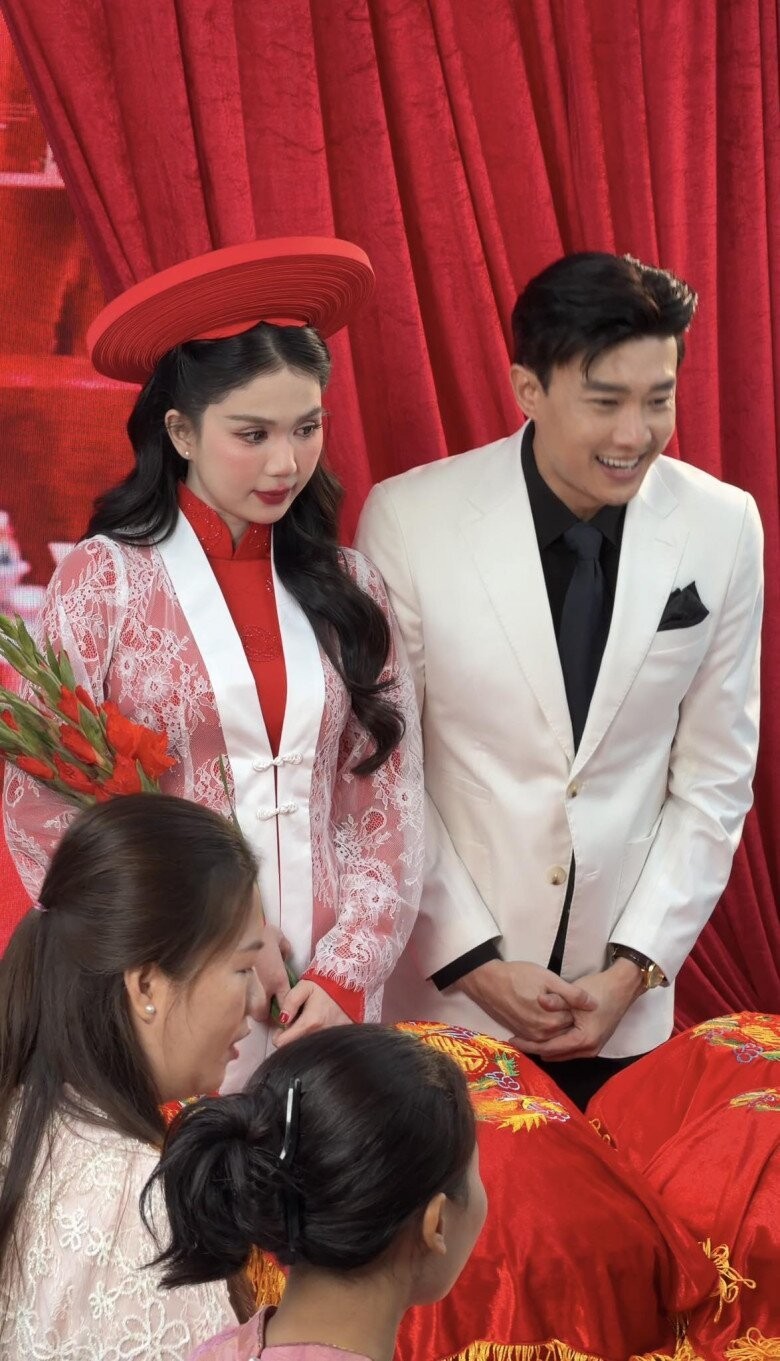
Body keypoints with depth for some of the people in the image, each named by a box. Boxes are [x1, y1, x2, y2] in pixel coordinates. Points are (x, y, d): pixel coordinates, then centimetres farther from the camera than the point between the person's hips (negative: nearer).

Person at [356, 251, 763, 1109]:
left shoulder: (724, 529, -5)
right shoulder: (410, 518, -12)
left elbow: (715, 778, 2)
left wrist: (635, 967, -4)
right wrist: (473, 960, -8)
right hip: (446, 991, -2)